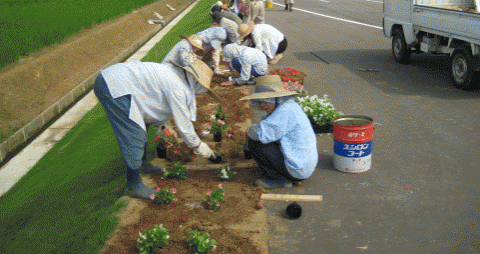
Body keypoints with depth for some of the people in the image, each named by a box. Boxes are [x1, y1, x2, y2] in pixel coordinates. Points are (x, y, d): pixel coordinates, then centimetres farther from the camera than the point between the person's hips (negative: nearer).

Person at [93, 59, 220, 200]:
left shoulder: (175, 73, 16)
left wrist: (162, 126, 37)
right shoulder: (178, 88, -13)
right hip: (113, 87, -11)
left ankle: (143, 164, 41)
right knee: (134, 135, -9)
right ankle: (133, 187, -1)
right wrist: (197, 146, 6)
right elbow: (183, 123, -7)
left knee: (141, 125, 23)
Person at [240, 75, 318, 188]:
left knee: (254, 142, -11)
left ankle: (279, 179, -1)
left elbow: (262, 133, -30)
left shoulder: (286, 111, -20)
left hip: (297, 169, -10)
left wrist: (250, 130, -8)